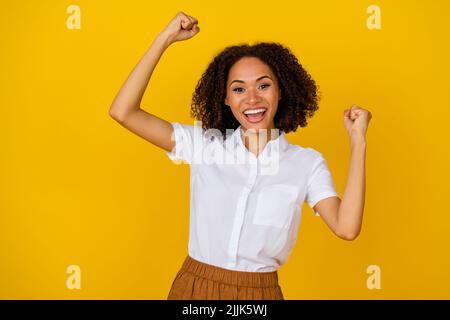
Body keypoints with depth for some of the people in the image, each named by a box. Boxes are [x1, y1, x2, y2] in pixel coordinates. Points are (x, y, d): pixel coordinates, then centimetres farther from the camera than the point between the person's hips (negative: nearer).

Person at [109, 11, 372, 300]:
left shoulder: (307, 163, -5)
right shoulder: (204, 143, -3)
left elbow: (346, 228, -18)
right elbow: (123, 112, -9)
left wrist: (358, 141, -16)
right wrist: (165, 39, -10)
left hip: (261, 291, 0)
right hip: (195, 286, 1)